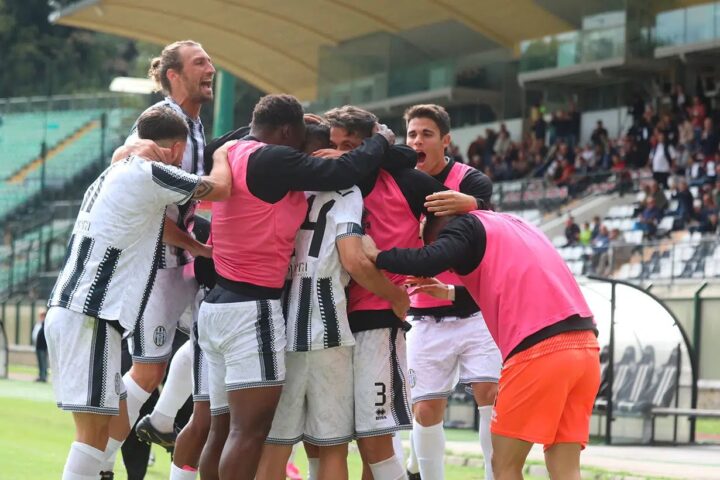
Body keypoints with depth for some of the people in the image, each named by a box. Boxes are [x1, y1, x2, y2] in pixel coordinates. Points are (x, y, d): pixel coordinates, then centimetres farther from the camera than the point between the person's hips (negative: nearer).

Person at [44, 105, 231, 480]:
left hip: (66, 310, 10)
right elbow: (219, 188, -10)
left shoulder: (114, 173, 20)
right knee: (94, 428, -10)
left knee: (118, 420, 15)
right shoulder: (147, 174, -9)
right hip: (89, 319, -10)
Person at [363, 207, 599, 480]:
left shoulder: (467, 225, 5)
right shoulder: (514, 224, 29)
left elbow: (429, 261, -14)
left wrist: (376, 255, 1)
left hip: (540, 351, -7)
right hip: (586, 346, 8)